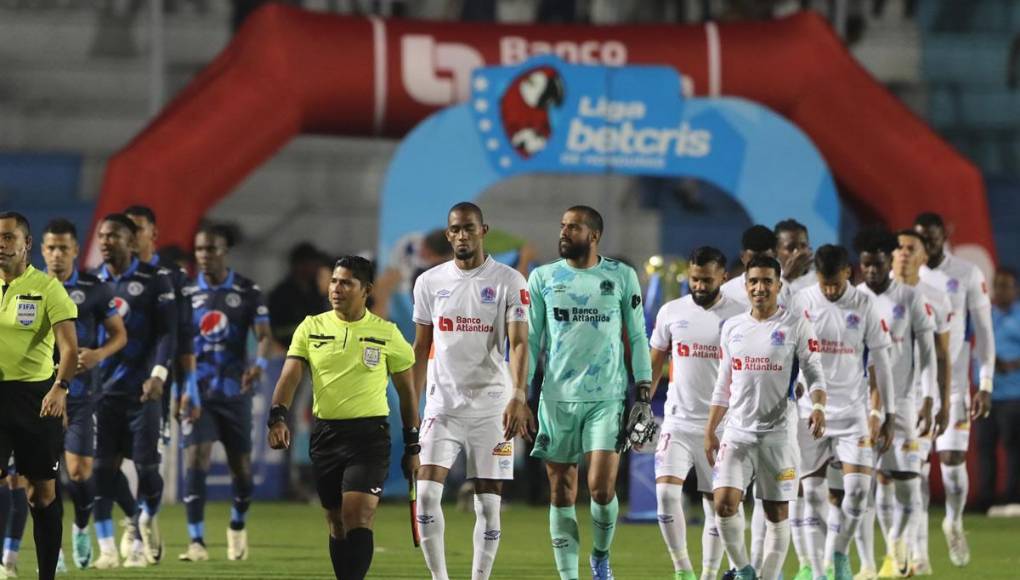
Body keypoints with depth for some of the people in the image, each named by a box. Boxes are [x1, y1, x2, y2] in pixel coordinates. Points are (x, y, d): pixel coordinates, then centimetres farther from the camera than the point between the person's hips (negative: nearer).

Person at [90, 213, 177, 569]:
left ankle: (148, 520, 24)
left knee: (146, 465, -5)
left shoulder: (154, 280, 0)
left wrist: (158, 374, -12)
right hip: (101, 389, 3)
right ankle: (106, 548, -1)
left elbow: (167, 332, -1)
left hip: (142, 389, -3)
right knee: (102, 468, -4)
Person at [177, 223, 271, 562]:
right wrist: (181, 389, -1)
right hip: (197, 392, 0)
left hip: (235, 391, 0)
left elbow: (264, 335, -10)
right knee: (195, 461, -15)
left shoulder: (247, 292, 0)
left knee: (241, 467, 6)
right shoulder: (187, 293, 4)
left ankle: (237, 527, 34)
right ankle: (196, 541, -16)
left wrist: (260, 363, -31)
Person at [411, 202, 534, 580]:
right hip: (443, 405, 2)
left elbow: (519, 343, -11)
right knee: (427, 492, -11)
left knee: (488, 502, 1)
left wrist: (518, 398, -24)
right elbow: (421, 347, 14)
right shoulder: (430, 282, 7)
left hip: (492, 407, -2)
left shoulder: (508, 282, -4)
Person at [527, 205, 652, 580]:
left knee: (602, 488, -12)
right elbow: (530, 341, 9)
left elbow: (637, 337, 7)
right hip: (557, 398, 2)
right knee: (561, 493, 2)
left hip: (606, 398, -2)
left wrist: (644, 394, 0)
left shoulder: (621, 277, 3)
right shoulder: (543, 278, 6)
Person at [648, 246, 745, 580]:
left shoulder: (739, 316, -2)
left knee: (715, 504, 4)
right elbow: (654, 364, 14)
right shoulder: (671, 312, 5)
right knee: (666, 491, -15)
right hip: (678, 423, 1)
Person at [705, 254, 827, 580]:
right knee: (725, 502, -13)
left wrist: (818, 406, -25)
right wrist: (710, 430, 13)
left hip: (778, 432, -3)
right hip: (737, 431, 3)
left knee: (777, 513, 2)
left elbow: (814, 373, -6)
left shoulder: (795, 325, -2)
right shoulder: (731, 328, 10)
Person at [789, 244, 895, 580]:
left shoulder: (864, 305, -1)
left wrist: (887, 415, 3)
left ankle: (838, 553, 10)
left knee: (859, 486, -11)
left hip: (853, 410, 0)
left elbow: (880, 360, 4)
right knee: (812, 493, 1)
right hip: (810, 411, 0)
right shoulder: (800, 303, -2)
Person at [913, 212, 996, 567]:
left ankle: (954, 523, 24)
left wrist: (986, 386, -4)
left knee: (953, 460, -6)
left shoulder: (967, 276, -1)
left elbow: (984, 333, 2)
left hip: (953, 382, -1)